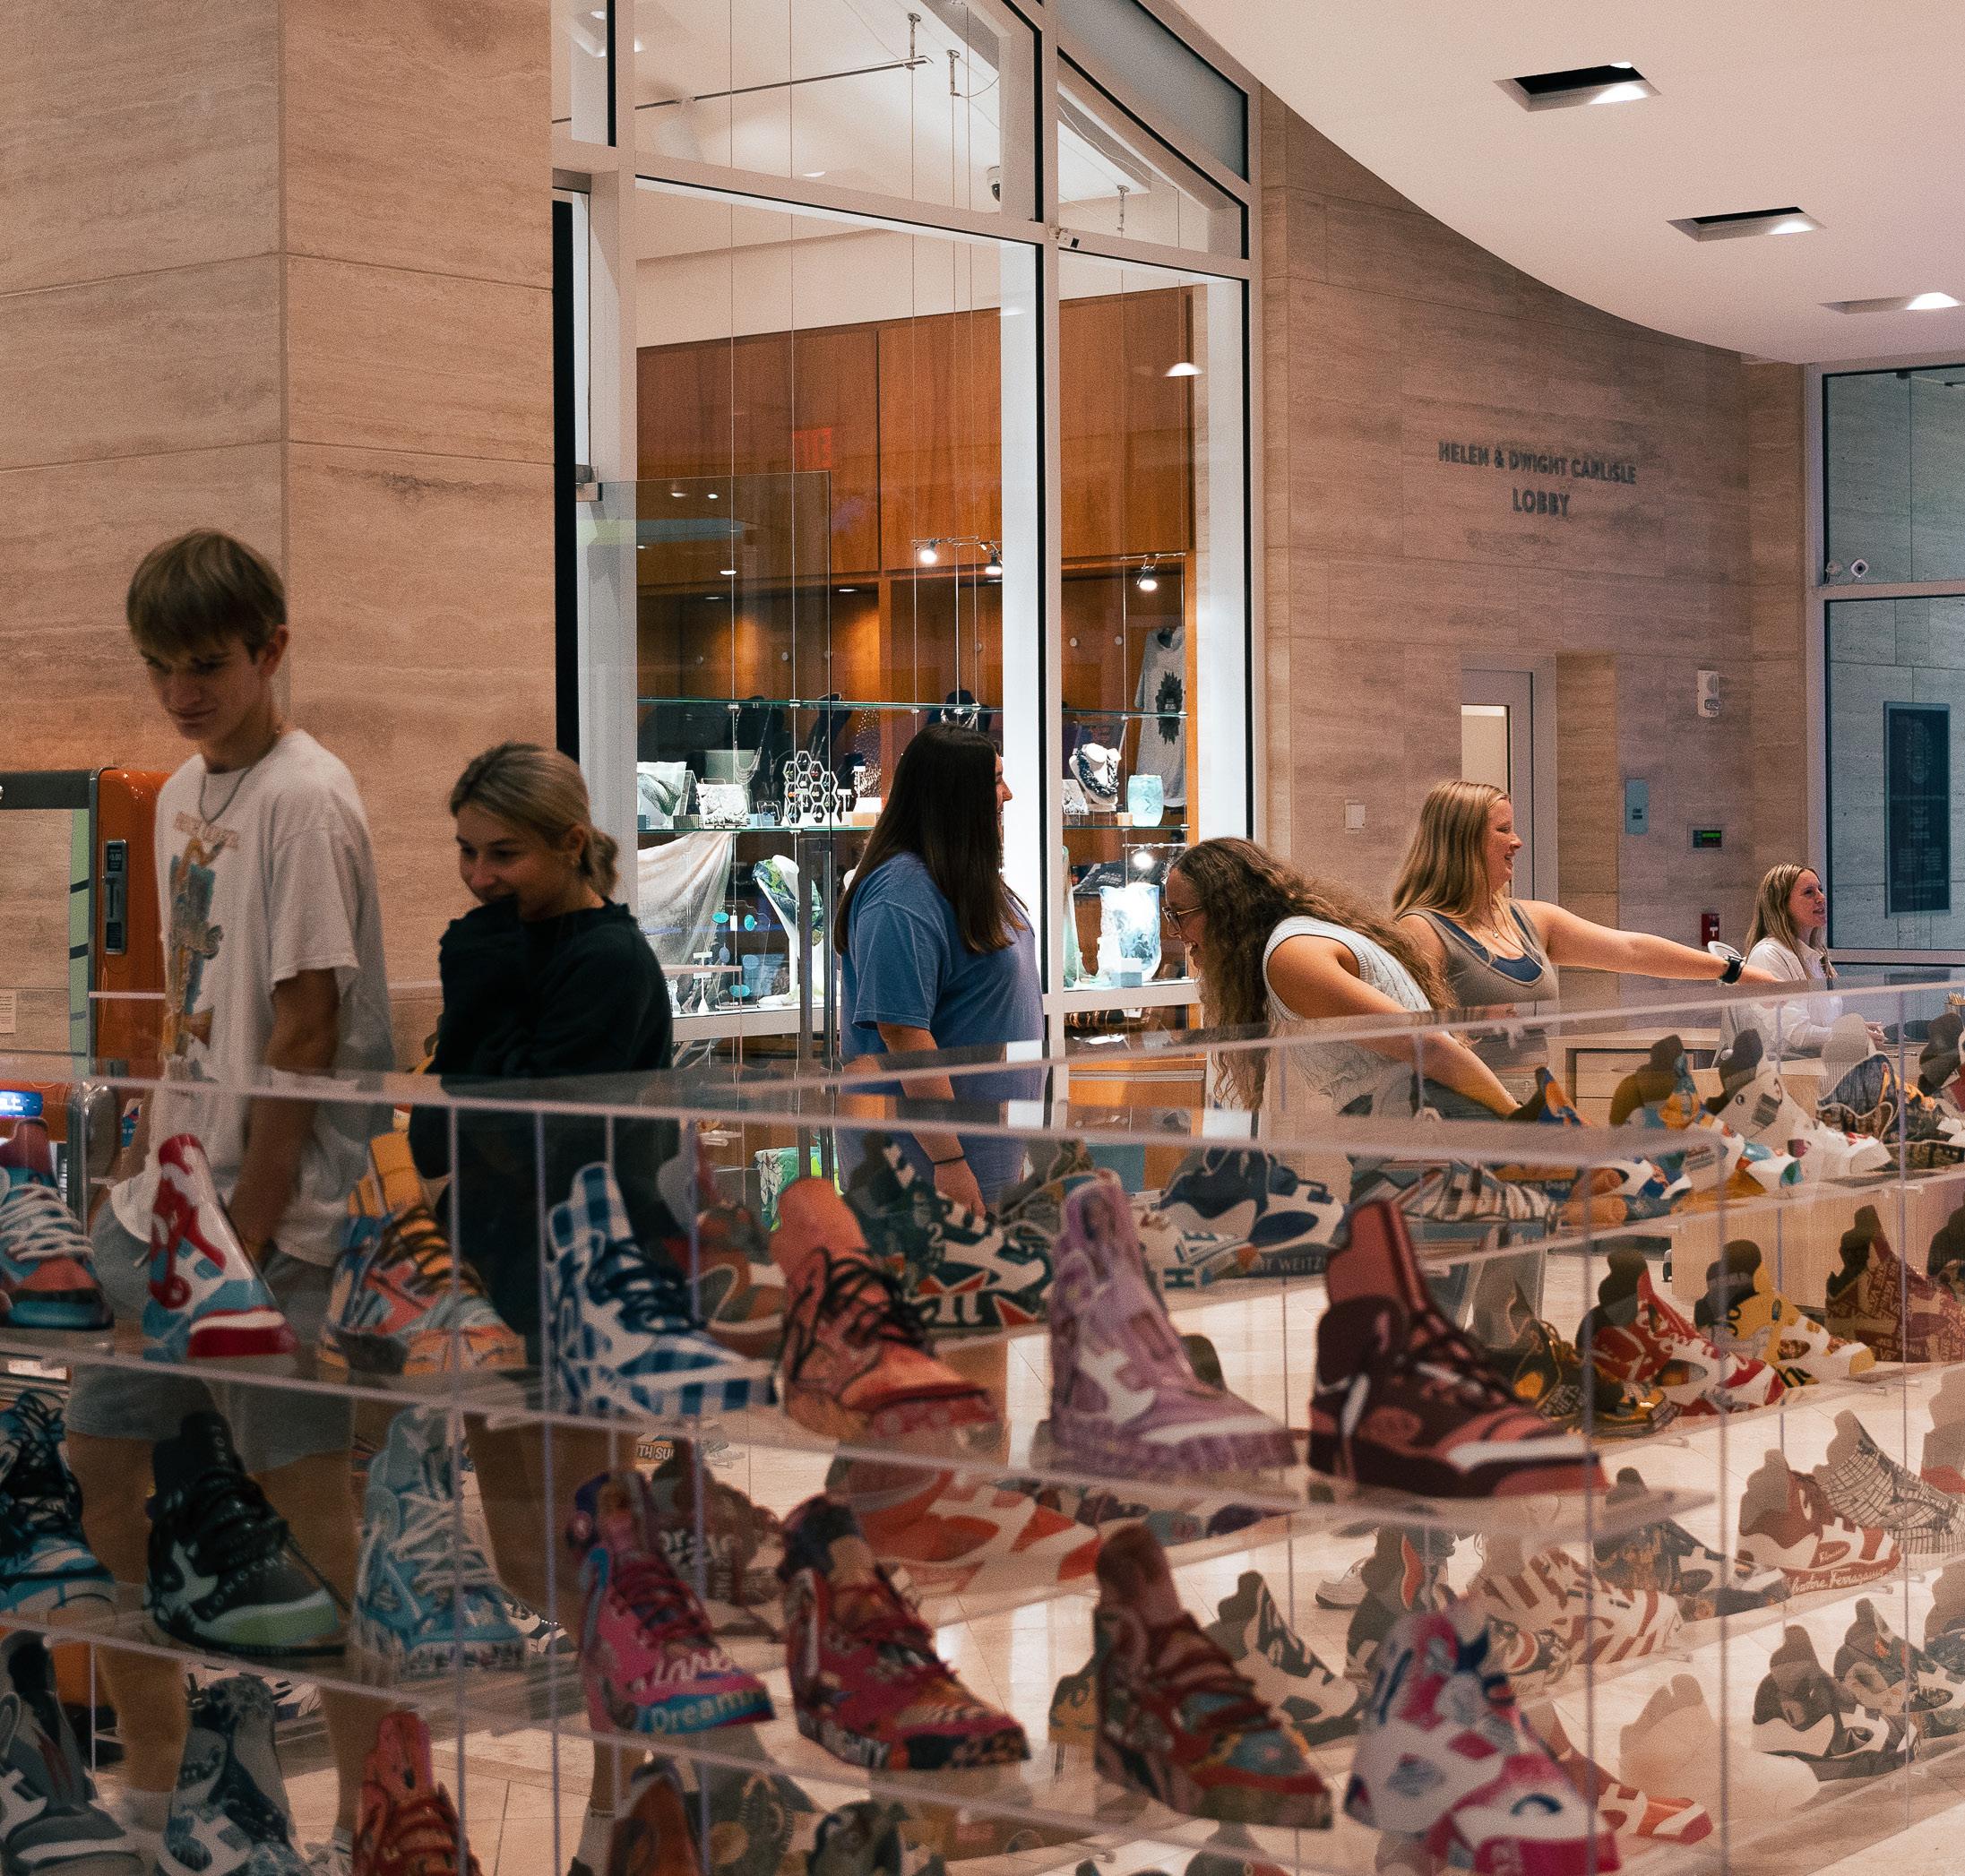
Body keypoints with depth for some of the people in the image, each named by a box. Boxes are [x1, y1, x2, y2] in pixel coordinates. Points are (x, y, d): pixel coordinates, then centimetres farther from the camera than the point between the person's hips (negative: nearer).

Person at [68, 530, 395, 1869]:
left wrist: (243, 1234, -16)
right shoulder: (184, 794, 14)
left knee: (311, 1507, -4)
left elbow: (304, 1036, -16)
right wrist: (151, 1184, 14)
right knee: (97, 1467, 13)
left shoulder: (305, 800, -12)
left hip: (276, 1219, -9)